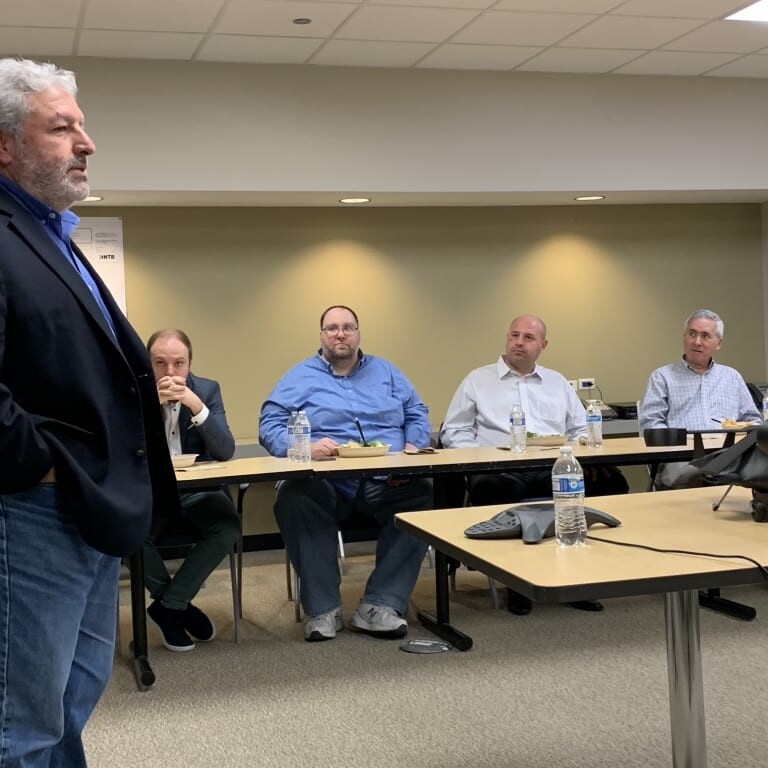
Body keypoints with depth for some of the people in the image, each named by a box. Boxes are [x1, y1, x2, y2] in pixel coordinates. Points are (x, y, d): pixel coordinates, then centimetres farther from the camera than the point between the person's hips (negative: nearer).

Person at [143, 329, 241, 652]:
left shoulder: (207, 389, 1)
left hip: (198, 490, 1)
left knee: (228, 525, -30)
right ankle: (180, 606, -5)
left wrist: (196, 406, -23)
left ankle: (168, 607, -10)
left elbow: (226, 451, -9)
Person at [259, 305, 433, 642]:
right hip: (324, 482, -2)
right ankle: (323, 608, -24)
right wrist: (305, 447, -17)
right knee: (294, 499, -35)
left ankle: (380, 605, -23)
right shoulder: (300, 377, 14)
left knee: (423, 497, -28)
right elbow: (269, 426, 3)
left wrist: (411, 450, -4)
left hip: (385, 481, 2)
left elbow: (417, 415, 17)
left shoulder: (386, 372, 23)